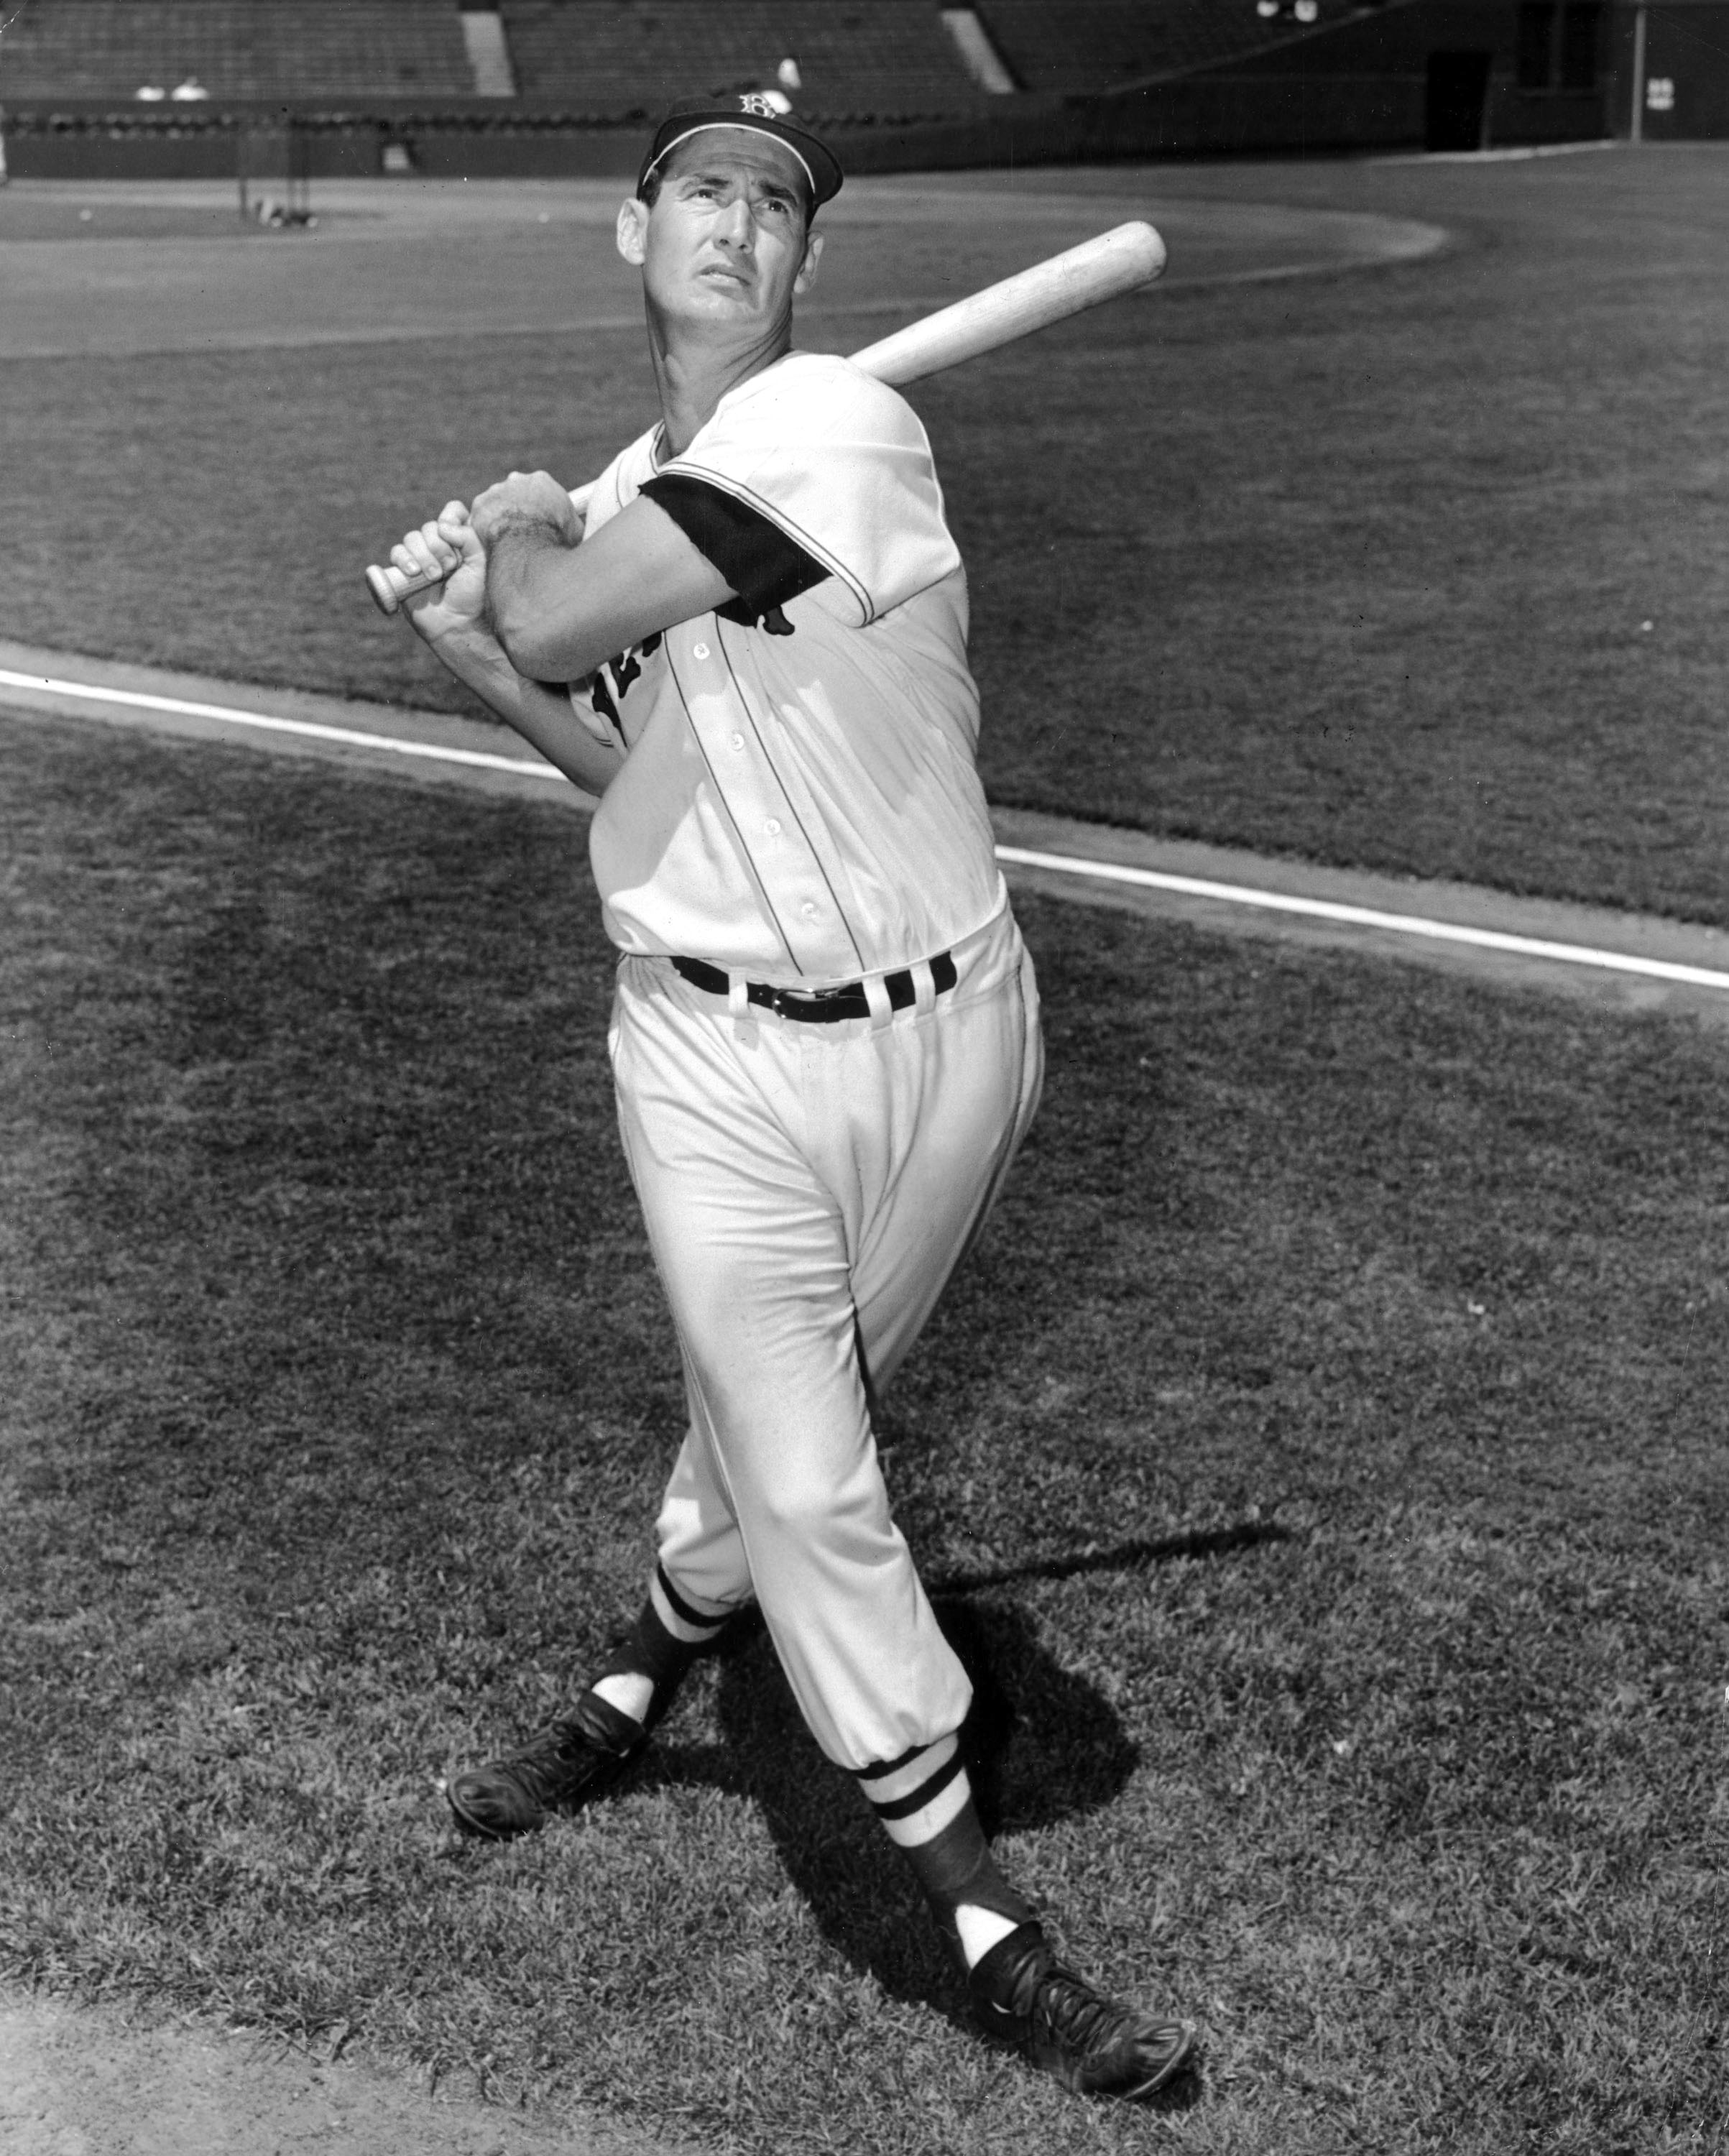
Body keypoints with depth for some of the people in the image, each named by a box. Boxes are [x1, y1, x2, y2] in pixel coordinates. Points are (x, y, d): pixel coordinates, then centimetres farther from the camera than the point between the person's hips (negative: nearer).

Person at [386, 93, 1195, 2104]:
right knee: (810, 1492, 0)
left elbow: (562, 614, -19)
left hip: (944, 1035, -3)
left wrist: (519, 534, 2)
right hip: (720, 1056, 3)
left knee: (776, 1436, 15)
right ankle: (986, 1931, 14)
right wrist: (476, 652, 6)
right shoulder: (621, 505, 8)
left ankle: (638, 1679, 45)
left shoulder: (839, 424, -14)